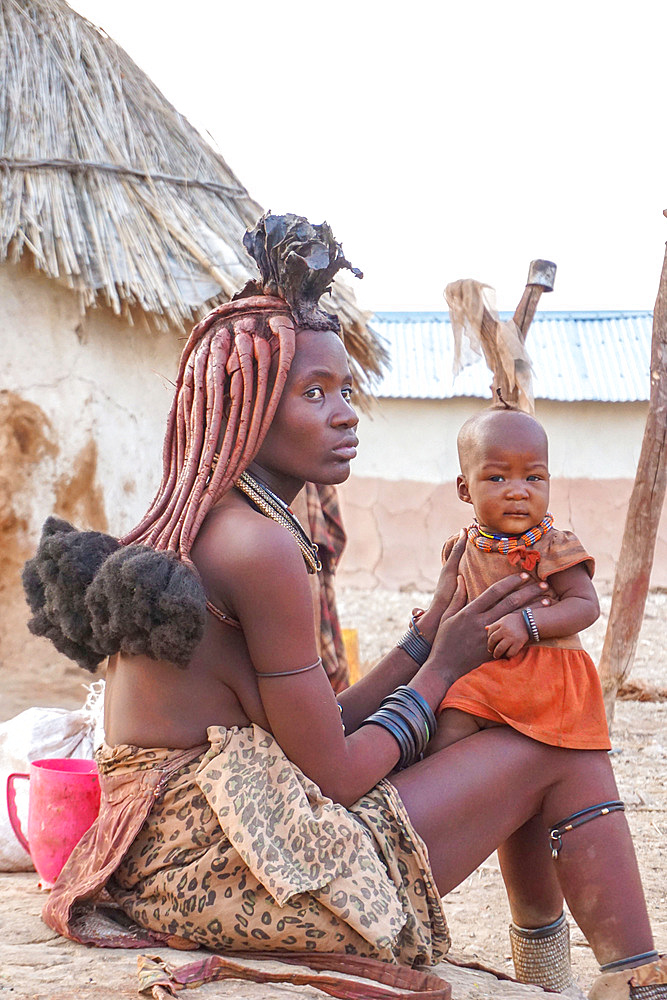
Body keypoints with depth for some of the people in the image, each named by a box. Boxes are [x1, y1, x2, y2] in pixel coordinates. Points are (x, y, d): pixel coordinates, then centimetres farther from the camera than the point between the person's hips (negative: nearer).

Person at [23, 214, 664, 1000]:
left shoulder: (188, 530, 10)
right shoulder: (259, 544, -20)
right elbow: (333, 774, -16)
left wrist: (432, 631, 11)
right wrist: (440, 667, -1)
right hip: (227, 870, -10)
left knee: (490, 745, 25)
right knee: (560, 753, 3)